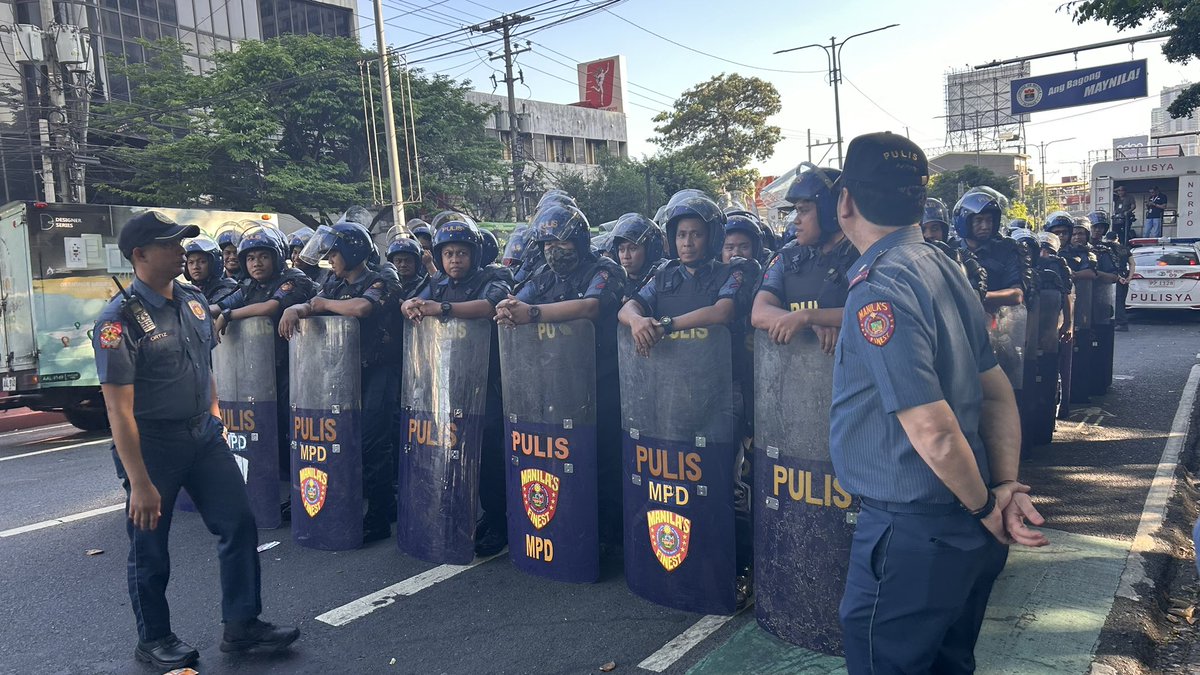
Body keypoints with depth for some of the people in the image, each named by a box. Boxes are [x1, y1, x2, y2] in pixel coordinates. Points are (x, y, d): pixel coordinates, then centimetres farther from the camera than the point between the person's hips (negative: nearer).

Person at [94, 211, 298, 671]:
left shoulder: (193, 300, 4)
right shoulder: (120, 319, -17)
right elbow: (119, 408, -20)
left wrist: (215, 417, 14)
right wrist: (139, 483, -21)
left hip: (203, 434, 6)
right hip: (151, 443, -6)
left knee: (240, 525, 6)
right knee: (150, 546, 9)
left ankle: (241, 625, 21)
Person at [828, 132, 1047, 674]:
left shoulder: (878, 290, -21)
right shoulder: (944, 269, 6)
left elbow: (933, 430, -24)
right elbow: (997, 390, 9)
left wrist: (986, 507, -9)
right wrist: (1008, 485, 2)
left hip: (911, 537, -9)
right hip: (969, 533, 9)